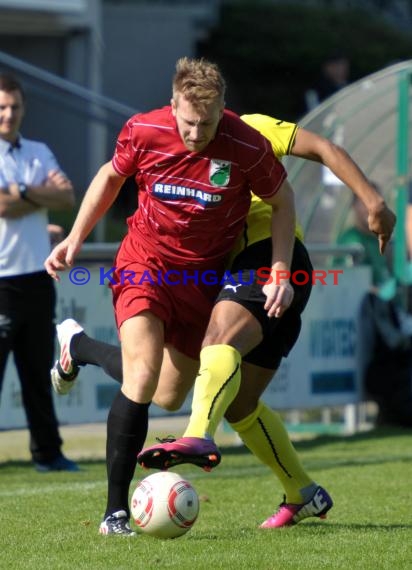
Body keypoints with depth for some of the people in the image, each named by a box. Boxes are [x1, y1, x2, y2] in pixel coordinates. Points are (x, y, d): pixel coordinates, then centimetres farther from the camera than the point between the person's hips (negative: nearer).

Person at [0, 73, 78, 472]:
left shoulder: (38, 153, 13)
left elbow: (67, 198, 1)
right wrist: (47, 194, -5)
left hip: (36, 277, 6)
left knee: (38, 372, 12)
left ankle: (47, 451, 17)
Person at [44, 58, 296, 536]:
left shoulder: (247, 147, -19)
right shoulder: (143, 132, -16)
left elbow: (282, 201, -1)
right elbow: (111, 177, 6)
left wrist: (280, 274, -8)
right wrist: (75, 239, 4)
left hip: (205, 275, 2)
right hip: (145, 263, -2)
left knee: (170, 396, 10)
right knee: (142, 378, -22)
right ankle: (115, 510, -18)